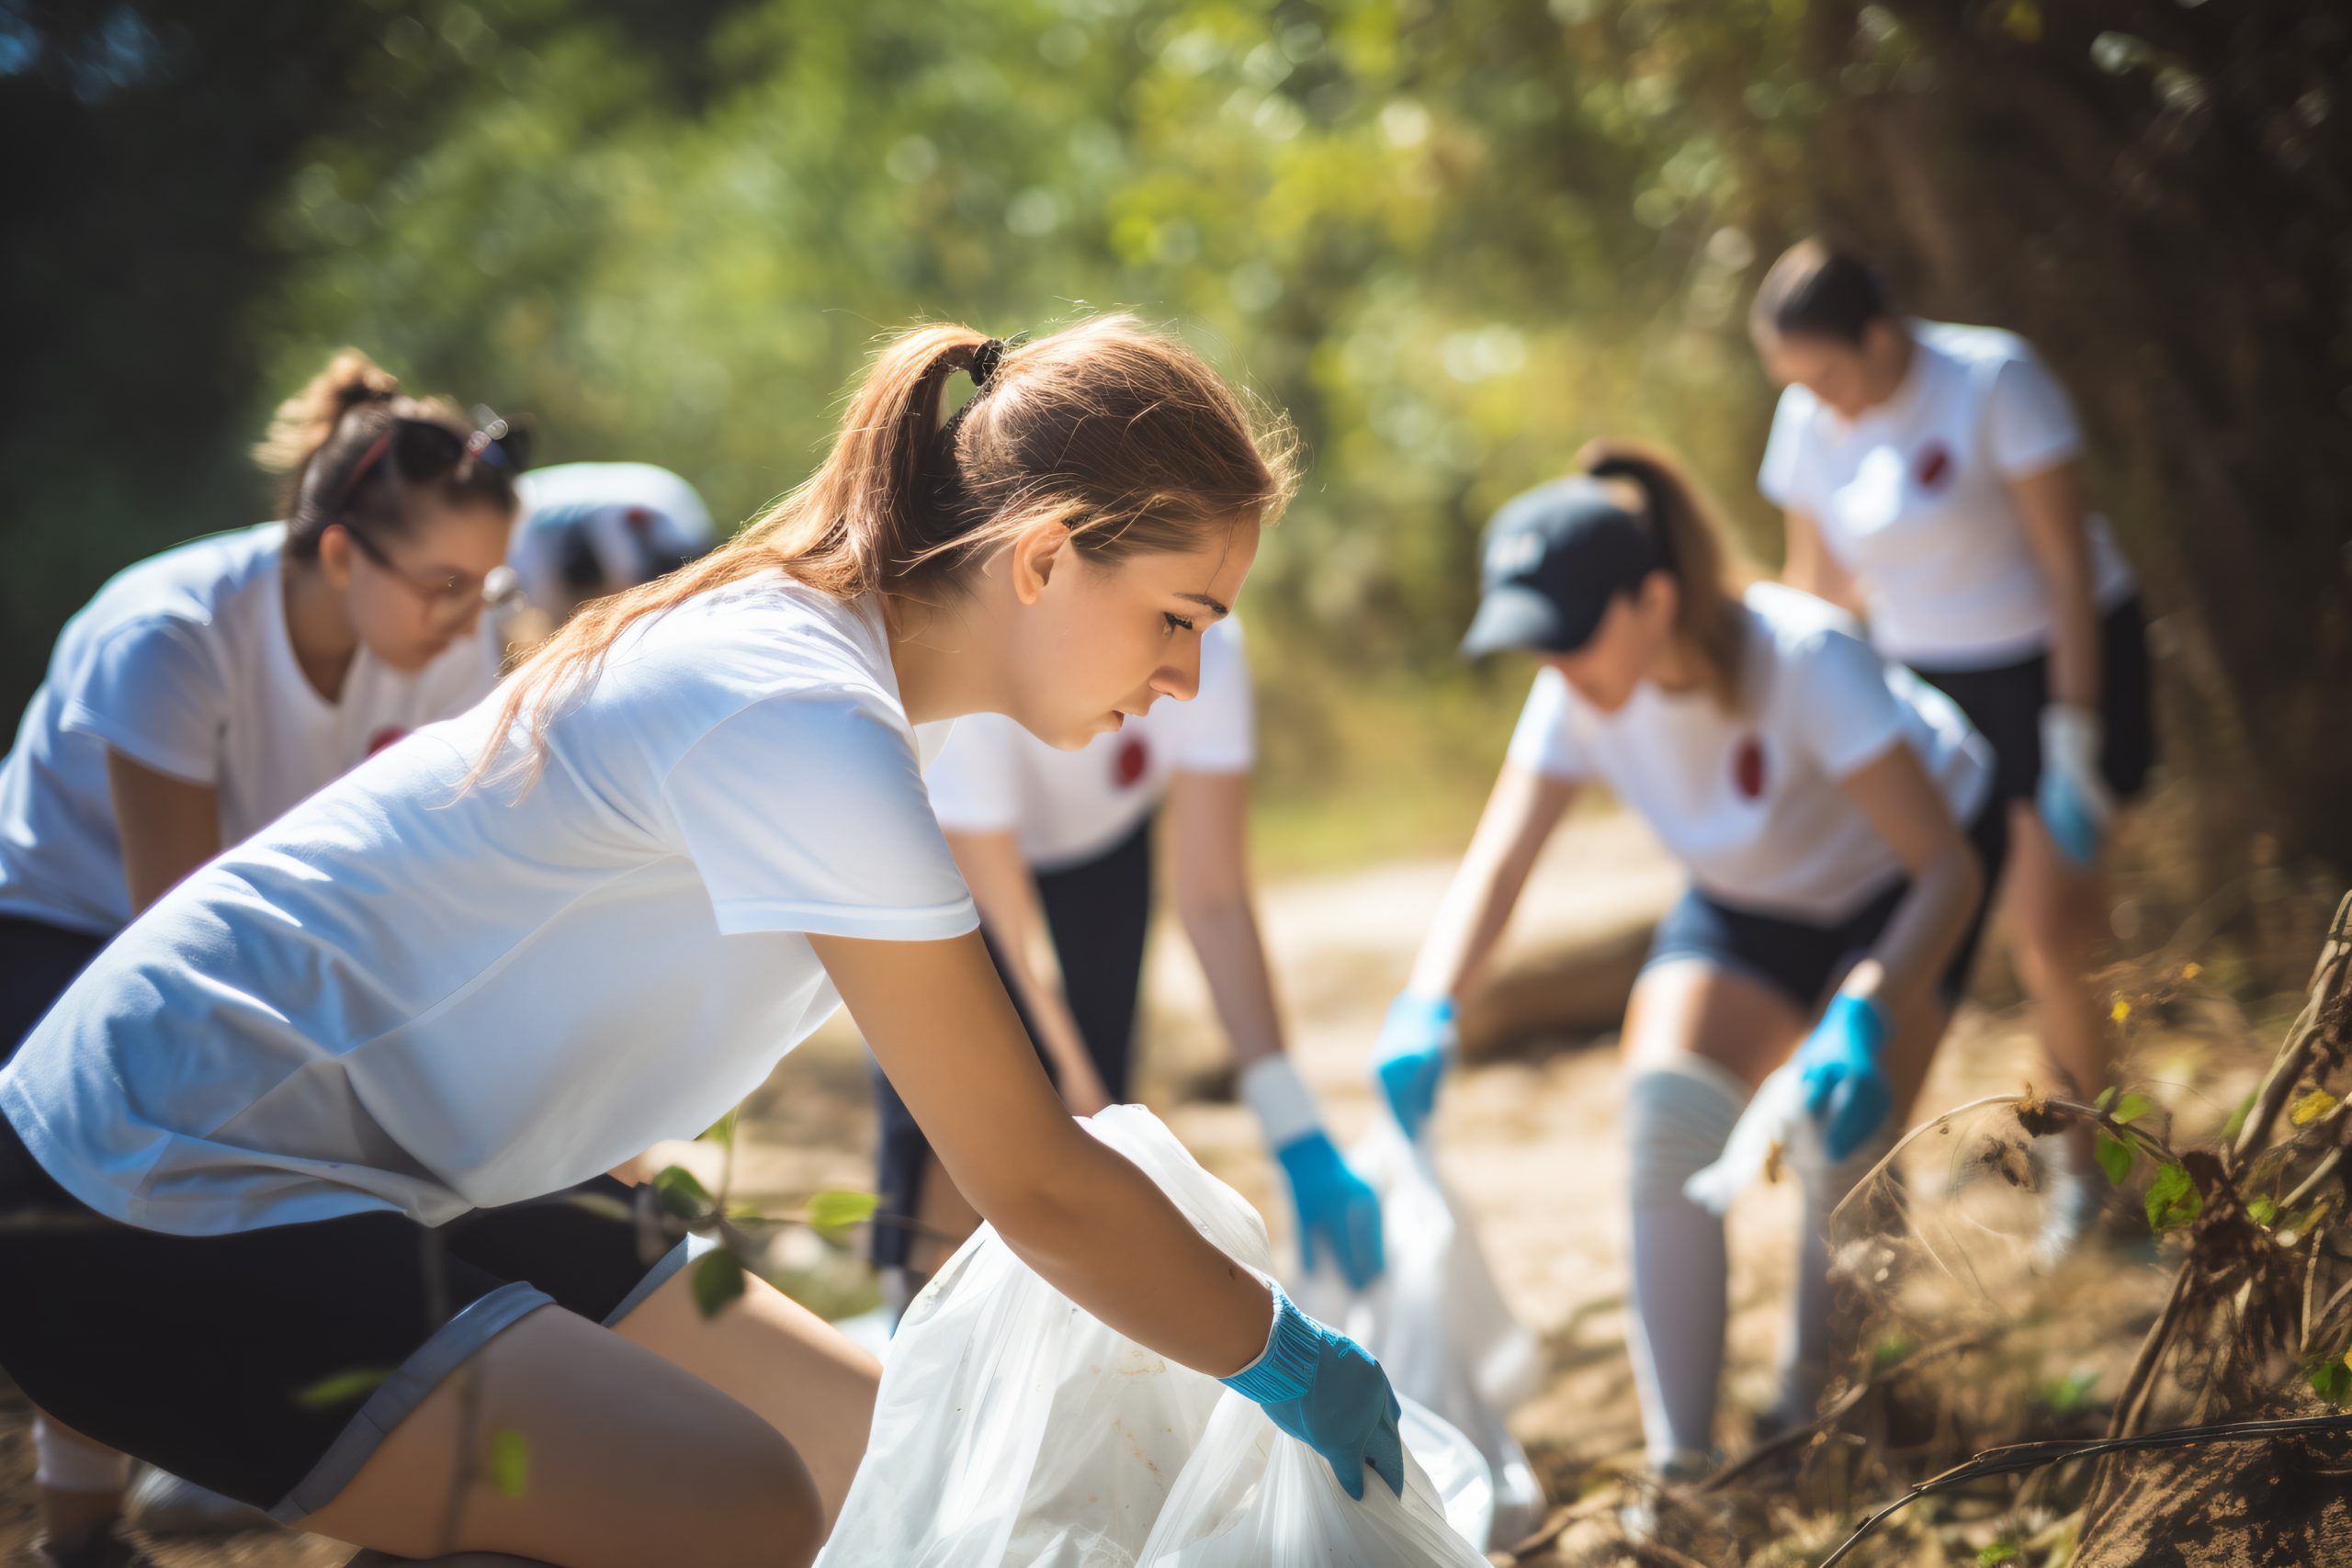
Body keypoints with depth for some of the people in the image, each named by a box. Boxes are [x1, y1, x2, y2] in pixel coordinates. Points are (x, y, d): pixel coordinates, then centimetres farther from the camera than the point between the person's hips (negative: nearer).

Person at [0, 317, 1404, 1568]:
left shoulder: (819, 643, 6)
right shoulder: (806, 723, -24)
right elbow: (1033, 1187, -19)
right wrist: (1284, 1357, -6)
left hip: (395, 1175, 10)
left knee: (873, 1452, 8)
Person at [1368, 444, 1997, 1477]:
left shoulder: (1802, 658, -37)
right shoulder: (1579, 692, -23)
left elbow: (1949, 865, -35)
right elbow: (1497, 861, -23)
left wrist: (1865, 1015, -51)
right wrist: (1428, 1007, -42)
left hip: (1898, 880, -4)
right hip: (1748, 902, 4)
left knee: (1843, 1139, -23)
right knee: (1667, 1109, -20)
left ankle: (1813, 1412, 6)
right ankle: (1678, 1465, -16)